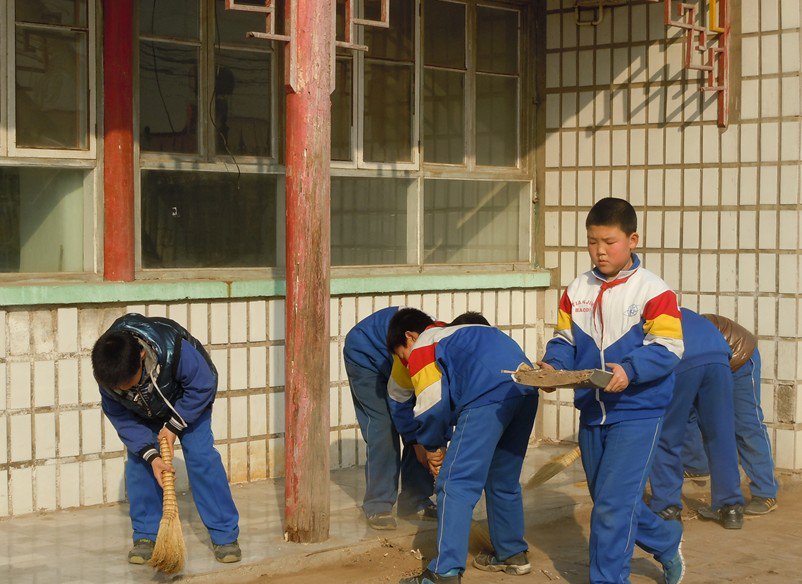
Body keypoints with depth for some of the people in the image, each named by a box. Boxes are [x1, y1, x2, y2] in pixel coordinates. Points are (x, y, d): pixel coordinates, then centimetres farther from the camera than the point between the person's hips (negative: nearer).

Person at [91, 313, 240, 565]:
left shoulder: (171, 348, -43)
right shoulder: (108, 374, -31)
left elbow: (203, 386, -27)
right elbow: (120, 418, -19)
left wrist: (174, 425, -24)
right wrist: (150, 455, -30)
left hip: (189, 400, -3)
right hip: (144, 411, 3)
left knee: (200, 455, -14)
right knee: (137, 462, -10)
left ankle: (225, 534, -9)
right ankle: (146, 535, 3)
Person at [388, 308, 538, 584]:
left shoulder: (422, 347, 11)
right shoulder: (458, 334, 37)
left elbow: (431, 405, 3)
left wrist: (433, 447, 19)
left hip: (489, 396, -9)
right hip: (526, 390, 9)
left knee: (455, 484, -6)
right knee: (504, 480, 24)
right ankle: (512, 554, 36)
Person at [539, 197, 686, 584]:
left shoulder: (653, 291, -11)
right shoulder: (577, 291, 6)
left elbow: (667, 348, -16)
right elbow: (564, 340, 10)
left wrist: (629, 370, -31)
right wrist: (552, 365, -11)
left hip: (637, 413, -7)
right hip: (591, 412, 7)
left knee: (613, 504, -11)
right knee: (607, 501, 19)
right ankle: (667, 541, 41)